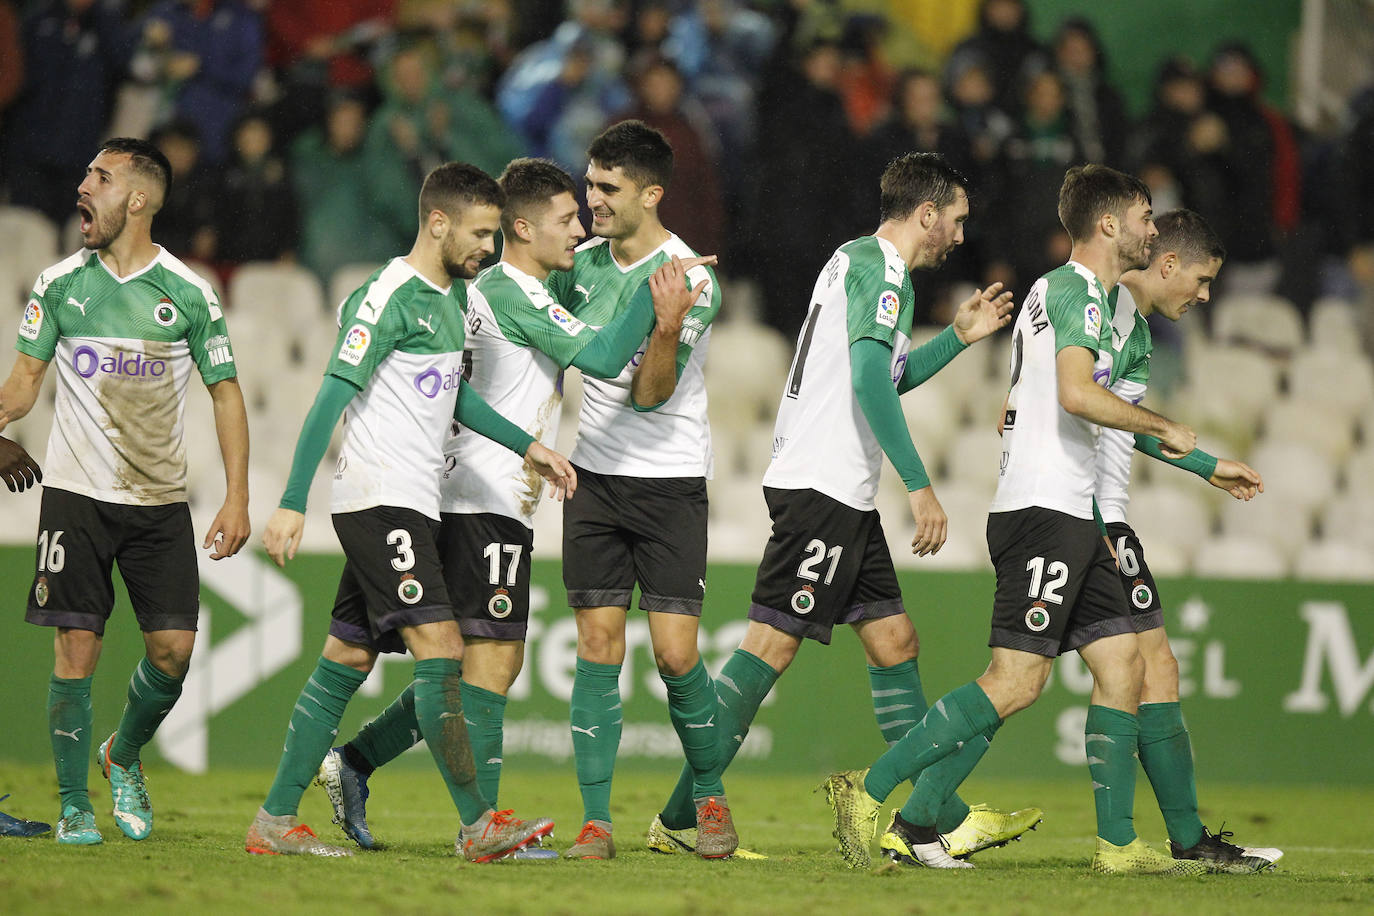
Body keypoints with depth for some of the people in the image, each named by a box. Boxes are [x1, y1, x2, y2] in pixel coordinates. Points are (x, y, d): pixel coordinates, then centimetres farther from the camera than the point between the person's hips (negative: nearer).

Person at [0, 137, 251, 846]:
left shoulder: (189, 293, -1)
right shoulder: (59, 284, 2)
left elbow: (226, 392, 5)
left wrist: (236, 498, -2)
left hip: (161, 499, 0)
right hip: (76, 491, 0)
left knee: (173, 649, -5)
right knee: (77, 647, -7)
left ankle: (123, 757, 24)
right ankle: (74, 805, 4)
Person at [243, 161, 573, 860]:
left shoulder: (451, 294, 16)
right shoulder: (390, 298, -13)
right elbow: (332, 397, -16)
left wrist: (527, 447, 25)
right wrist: (292, 503, -19)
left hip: (410, 506, 10)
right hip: (382, 503, -10)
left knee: (346, 660, 9)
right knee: (440, 649, -14)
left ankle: (275, 822, 13)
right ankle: (477, 826, -15)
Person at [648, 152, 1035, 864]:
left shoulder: (857, 260, 21)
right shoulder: (878, 266, -10)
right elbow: (869, 384, -21)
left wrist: (958, 336, 30)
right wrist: (920, 484, -20)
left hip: (842, 496, 11)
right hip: (823, 486, -11)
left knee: (893, 640, 10)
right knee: (770, 645, -10)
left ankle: (939, 816, 13)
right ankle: (683, 818, -10)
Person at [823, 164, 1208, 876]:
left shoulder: (1056, 289, 23)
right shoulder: (1076, 289, -8)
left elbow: (1012, 413, 29)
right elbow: (1077, 393, -24)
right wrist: (1164, 429, -12)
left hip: (1067, 516, 11)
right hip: (1046, 509, -11)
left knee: (1121, 663, 5)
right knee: (1016, 680, -15)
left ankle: (1117, 844, 3)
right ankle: (868, 791, -14)